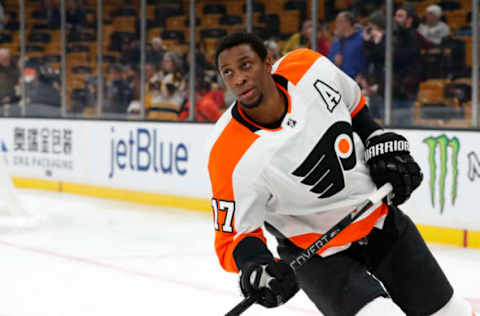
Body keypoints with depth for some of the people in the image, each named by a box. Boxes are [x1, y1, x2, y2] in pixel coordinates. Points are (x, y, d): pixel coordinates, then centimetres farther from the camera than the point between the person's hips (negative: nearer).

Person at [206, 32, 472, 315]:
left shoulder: (311, 68, -17)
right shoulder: (231, 160, -29)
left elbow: (353, 103, 7)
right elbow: (232, 234, -19)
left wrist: (383, 145, 0)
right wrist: (254, 264, -39)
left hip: (381, 218, 5)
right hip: (319, 254, -5)